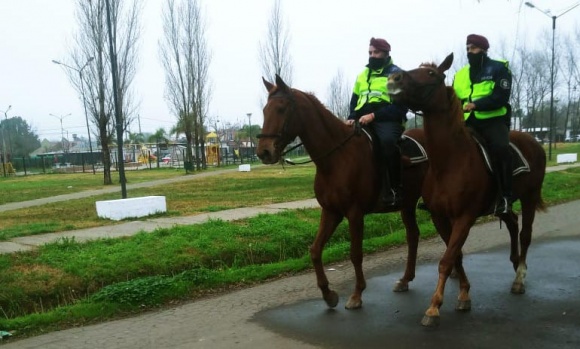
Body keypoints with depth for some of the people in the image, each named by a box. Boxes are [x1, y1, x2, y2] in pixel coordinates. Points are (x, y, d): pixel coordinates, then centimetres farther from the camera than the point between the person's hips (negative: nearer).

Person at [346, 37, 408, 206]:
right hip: (363, 121, 7)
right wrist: (352, 117, 2)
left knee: (387, 141, -38)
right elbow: (354, 101, 25)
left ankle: (395, 188, -26)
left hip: (387, 120, -7)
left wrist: (374, 115, -19)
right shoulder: (362, 75, 22)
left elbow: (401, 106, -9)